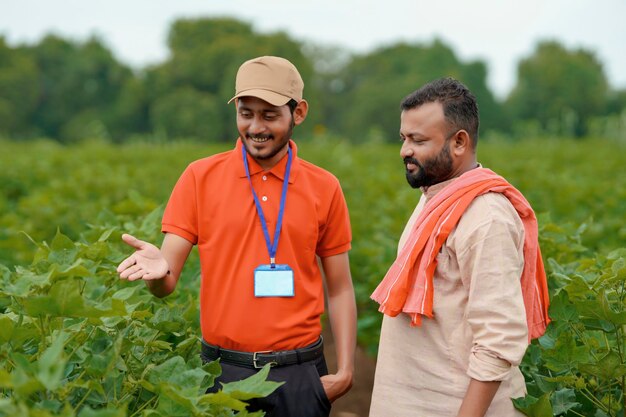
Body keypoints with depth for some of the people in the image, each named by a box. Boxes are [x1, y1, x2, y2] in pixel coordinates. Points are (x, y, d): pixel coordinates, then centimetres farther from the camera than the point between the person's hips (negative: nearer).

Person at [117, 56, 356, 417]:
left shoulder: (324, 188, 1)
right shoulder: (200, 177, -3)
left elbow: (340, 289, 7)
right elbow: (167, 282, -5)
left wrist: (345, 369, -2)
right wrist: (158, 269, -27)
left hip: (300, 372, 1)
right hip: (225, 370, 0)